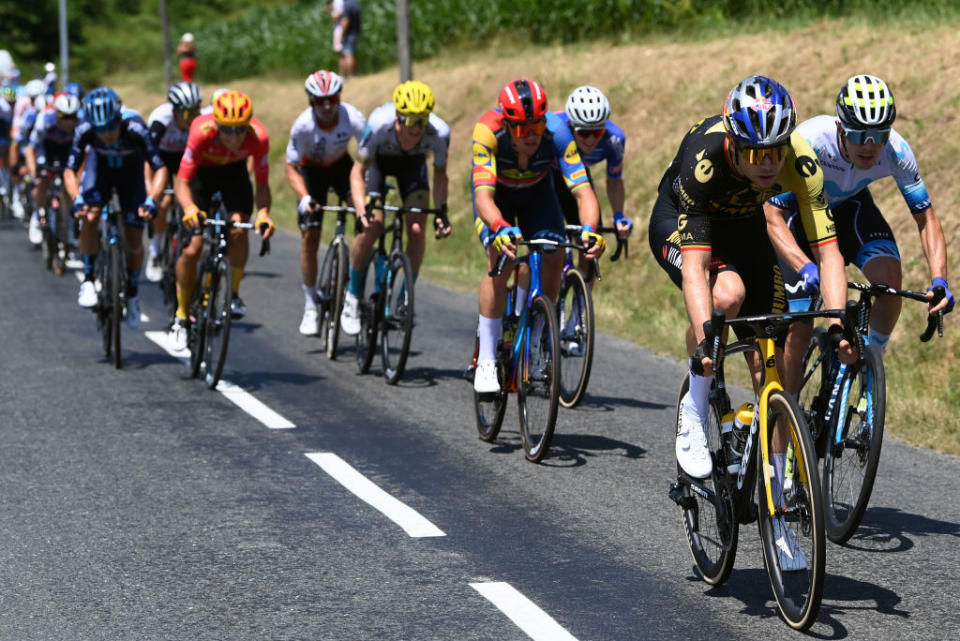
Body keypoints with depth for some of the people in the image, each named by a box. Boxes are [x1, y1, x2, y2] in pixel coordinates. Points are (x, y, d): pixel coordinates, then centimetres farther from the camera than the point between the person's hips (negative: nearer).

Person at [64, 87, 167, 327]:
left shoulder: (135, 128, -38)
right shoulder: (85, 130, -33)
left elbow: (160, 168, -37)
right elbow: (70, 170, -27)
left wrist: (151, 199, -52)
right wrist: (76, 199, -45)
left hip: (131, 170, -1)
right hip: (100, 165, 1)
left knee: (134, 239, -6)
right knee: (89, 217, -26)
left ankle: (132, 293, 18)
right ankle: (88, 280, -8)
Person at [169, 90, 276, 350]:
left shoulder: (258, 137, -33)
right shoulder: (202, 132, -38)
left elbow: (262, 184, -24)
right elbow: (181, 182, -36)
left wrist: (263, 213, -43)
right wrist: (190, 209, -55)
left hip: (234, 172, 1)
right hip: (201, 171, -1)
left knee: (239, 228, -25)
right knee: (192, 248, -10)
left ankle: (234, 293, -2)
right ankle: (181, 316, 7)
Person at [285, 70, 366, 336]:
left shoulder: (353, 118, -31)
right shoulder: (302, 125, -32)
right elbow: (291, 168, -21)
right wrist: (304, 198, -36)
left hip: (341, 165, 1)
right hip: (312, 170, -1)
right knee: (310, 237, -8)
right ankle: (310, 307, 2)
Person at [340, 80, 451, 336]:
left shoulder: (439, 132, -33)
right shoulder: (379, 124, -39)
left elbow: (439, 173, -13)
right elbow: (358, 171, -29)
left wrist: (442, 211, -25)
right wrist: (362, 210, -42)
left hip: (412, 162, 2)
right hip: (377, 160, -2)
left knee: (417, 229, -16)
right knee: (371, 228, -18)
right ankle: (353, 295, 3)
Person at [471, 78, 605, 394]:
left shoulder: (557, 134, -35)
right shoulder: (488, 131, -39)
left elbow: (583, 192, -39)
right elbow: (483, 196, -46)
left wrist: (590, 230, -58)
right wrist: (500, 229, -66)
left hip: (537, 189, 2)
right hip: (497, 192, -2)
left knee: (554, 260, -16)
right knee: (500, 261, -23)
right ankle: (486, 361, -15)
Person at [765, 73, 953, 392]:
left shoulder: (896, 151, -29)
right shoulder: (810, 142, -38)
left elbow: (926, 218, -19)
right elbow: (773, 216, -35)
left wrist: (939, 280, -33)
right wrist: (806, 268, -51)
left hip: (849, 207, 3)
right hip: (799, 212, -3)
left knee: (889, 275, -26)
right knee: (798, 329, -11)